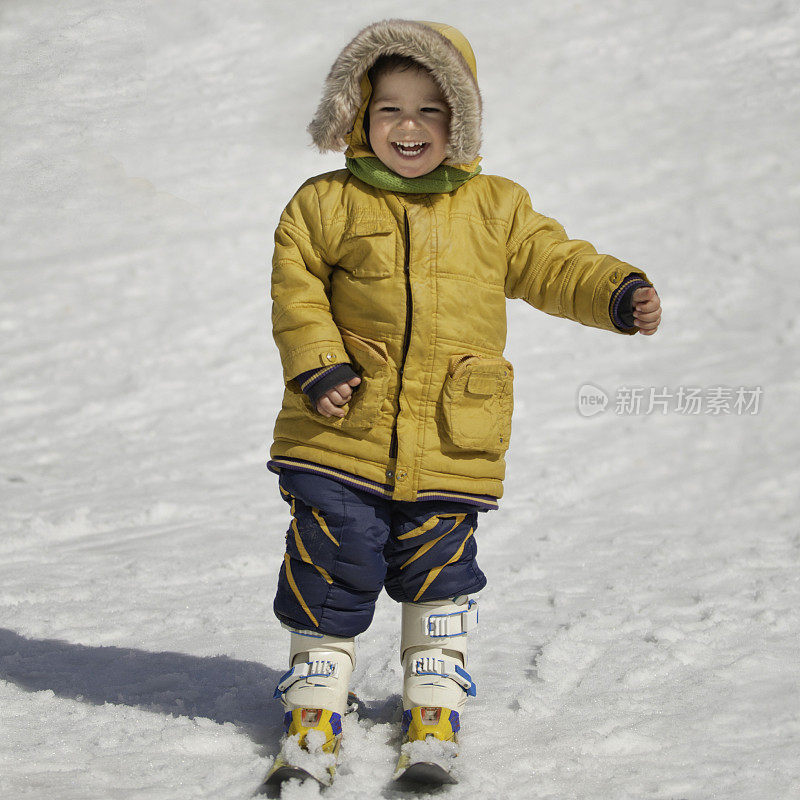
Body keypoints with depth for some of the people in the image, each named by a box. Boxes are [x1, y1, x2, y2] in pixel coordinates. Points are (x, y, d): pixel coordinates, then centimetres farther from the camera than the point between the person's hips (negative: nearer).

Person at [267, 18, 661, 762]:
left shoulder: (495, 208, 5)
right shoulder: (325, 204, 1)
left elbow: (551, 264, 6)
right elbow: (296, 288, 2)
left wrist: (617, 294, -10)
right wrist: (317, 366, -11)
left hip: (452, 443, 1)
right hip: (343, 436, -1)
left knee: (439, 574, 12)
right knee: (330, 572, 5)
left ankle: (435, 697, 29)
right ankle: (316, 696, 23)